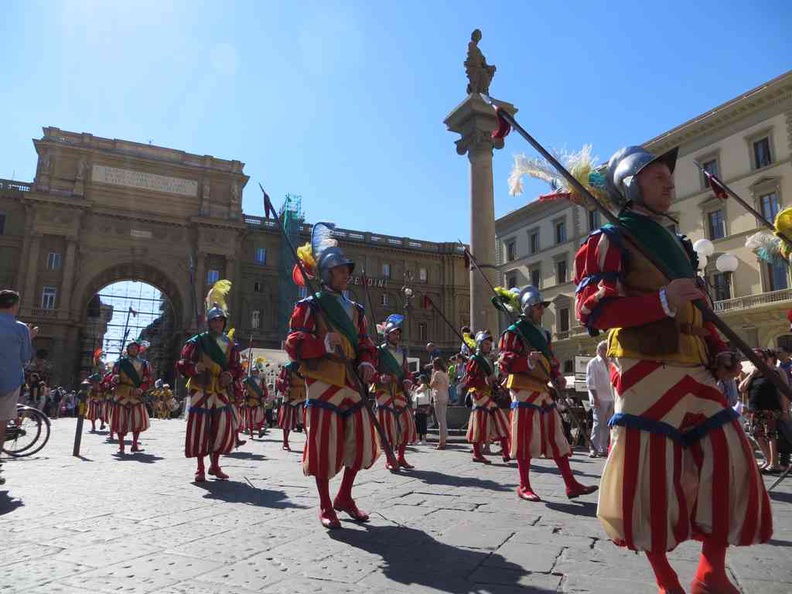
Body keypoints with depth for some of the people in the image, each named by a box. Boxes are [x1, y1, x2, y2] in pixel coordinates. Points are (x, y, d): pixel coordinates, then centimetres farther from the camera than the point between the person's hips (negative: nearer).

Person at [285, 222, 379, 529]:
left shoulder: (356, 310, 15)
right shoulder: (309, 307, -5)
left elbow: (365, 344, 18)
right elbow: (293, 344, -12)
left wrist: (367, 363, -3)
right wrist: (324, 344, -26)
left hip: (354, 388, 6)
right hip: (324, 388, -6)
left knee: (359, 445, 11)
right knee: (324, 449, 0)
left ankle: (344, 497, 31)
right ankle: (326, 506, 19)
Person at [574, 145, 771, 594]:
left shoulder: (676, 244, 23)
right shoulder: (610, 240, -1)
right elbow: (590, 309, -14)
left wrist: (720, 352, 12)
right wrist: (659, 301, -23)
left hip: (694, 372, 8)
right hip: (647, 373, -8)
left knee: (730, 459, 4)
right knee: (651, 475, -3)